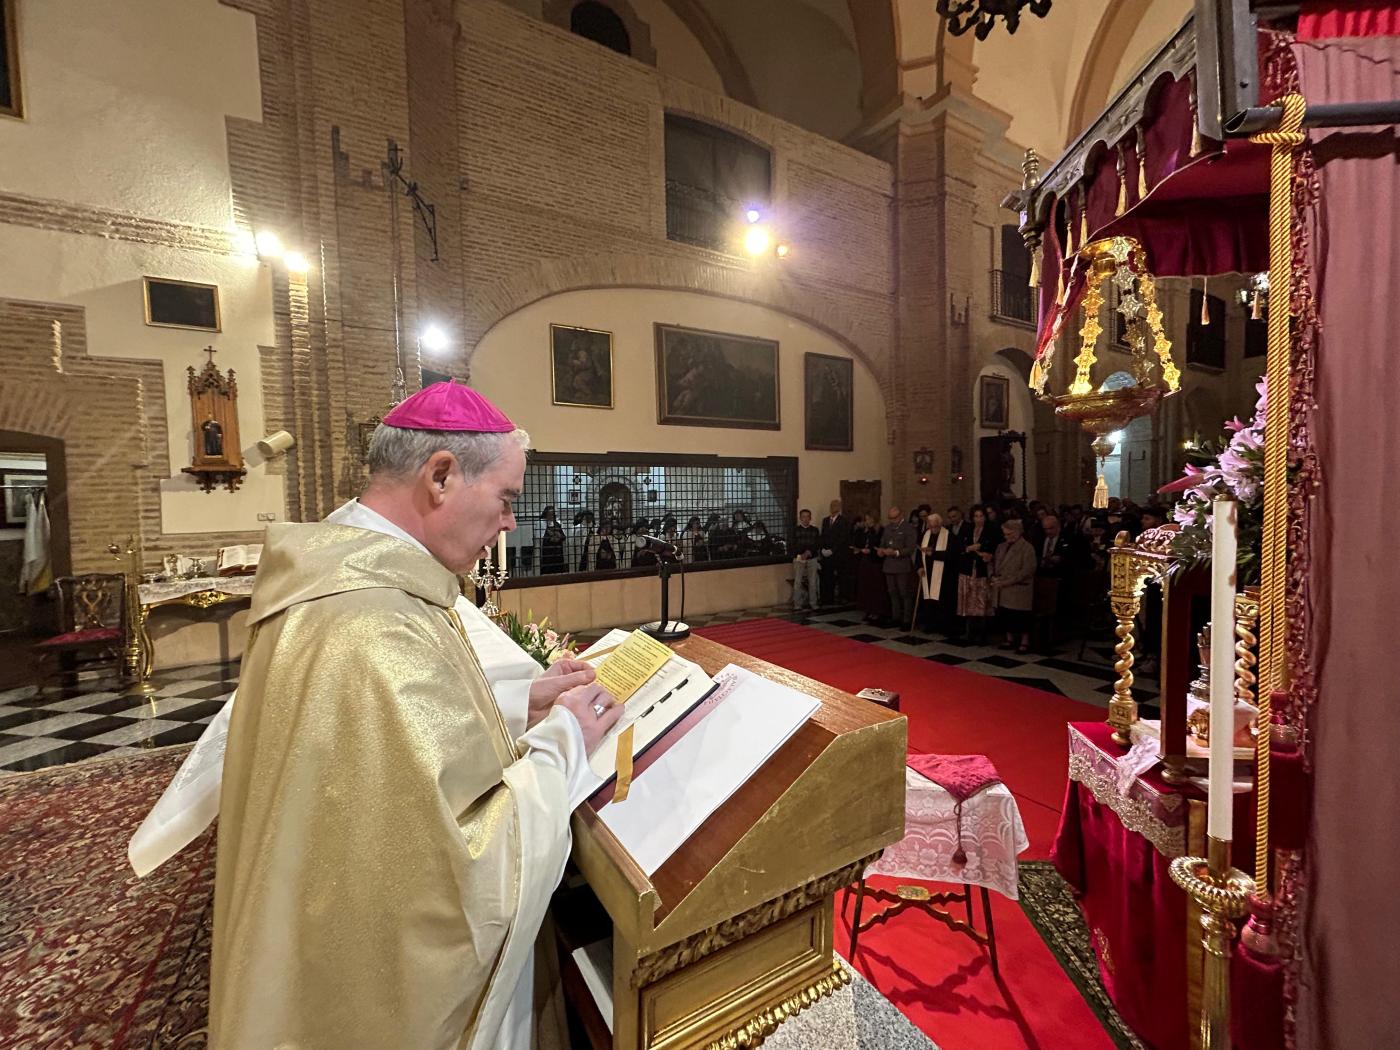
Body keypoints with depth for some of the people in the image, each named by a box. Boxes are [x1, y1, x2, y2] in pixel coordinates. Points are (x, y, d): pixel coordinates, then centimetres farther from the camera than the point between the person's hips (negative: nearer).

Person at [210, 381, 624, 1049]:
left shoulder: (340, 572, -3)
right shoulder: (381, 629, -36)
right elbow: (477, 873, -31)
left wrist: (519, 706, -1)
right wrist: (562, 738, -18)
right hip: (393, 984, -8)